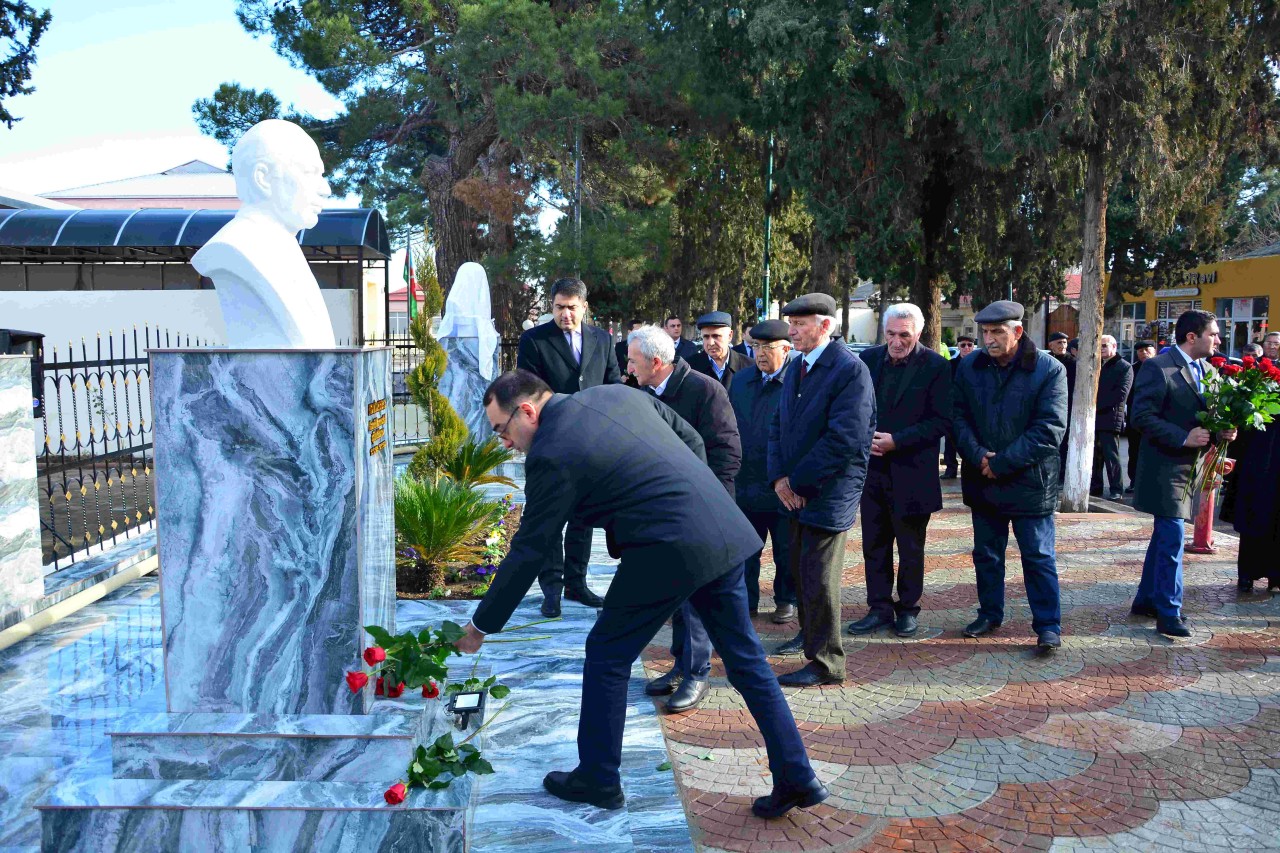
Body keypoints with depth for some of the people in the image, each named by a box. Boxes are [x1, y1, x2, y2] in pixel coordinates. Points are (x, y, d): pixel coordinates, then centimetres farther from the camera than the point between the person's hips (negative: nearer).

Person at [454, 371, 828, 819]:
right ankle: (796, 778, 23)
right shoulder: (617, 393, 13)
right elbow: (692, 440, 19)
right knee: (744, 657, 17)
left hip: (669, 552, -8)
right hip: (726, 533, 8)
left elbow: (528, 552, -4)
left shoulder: (551, 455, -8)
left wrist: (482, 626, 7)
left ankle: (598, 779, 25)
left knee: (607, 654, 11)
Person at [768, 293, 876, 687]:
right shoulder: (796, 368, 10)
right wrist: (779, 476, -4)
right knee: (800, 568, 19)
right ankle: (810, 632, 41)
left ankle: (825, 663, 13)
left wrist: (798, 480, -16)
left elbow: (843, 439, -23)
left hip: (830, 490, -8)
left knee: (818, 576, -1)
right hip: (796, 489, 8)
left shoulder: (850, 370, -17)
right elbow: (779, 425, 11)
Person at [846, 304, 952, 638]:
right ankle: (879, 608, 22)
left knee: (910, 548, 10)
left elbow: (941, 421, -12)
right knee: (874, 544, 11)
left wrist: (897, 441, -18)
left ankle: (907, 609, 25)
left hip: (911, 473, -4)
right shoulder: (868, 359, 3)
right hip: (871, 469, 4)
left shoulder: (936, 367, -9)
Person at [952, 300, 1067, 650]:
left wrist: (1002, 462, -17)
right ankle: (990, 614, 31)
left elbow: (1050, 429, -14)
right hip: (982, 479, 4)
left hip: (1030, 481, -4)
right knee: (986, 553, 16)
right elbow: (959, 416, 2)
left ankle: (1048, 625, 13)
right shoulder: (970, 367, 2)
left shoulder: (1049, 369, -10)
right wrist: (977, 454, -16)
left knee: (1038, 557, 3)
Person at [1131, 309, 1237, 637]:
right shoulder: (1159, 367, -15)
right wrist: (1183, 438, -23)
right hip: (1166, 466, -9)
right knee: (1173, 539, -7)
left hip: (1188, 467, 9)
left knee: (1165, 536, 16)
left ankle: (1146, 599, 28)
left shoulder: (1205, 368, 9)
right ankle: (1169, 613, 2)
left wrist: (1222, 431, -5)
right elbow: (1142, 415, -20)